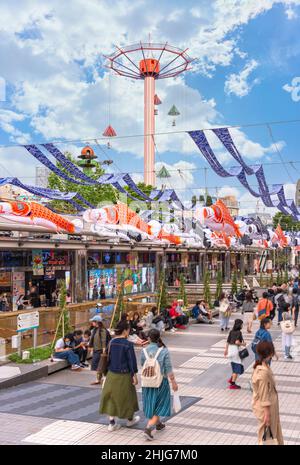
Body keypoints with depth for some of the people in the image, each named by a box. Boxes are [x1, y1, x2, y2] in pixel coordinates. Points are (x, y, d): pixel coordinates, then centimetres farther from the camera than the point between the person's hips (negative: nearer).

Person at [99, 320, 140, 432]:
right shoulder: (128, 344, -17)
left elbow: (108, 358, 5)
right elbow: (131, 360, -15)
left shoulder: (111, 342, -2)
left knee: (112, 397, 13)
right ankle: (130, 420, 33)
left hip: (112, 375, 4)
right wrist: (134, 375, -7)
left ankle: (112, 423, 14)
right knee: (126, 396, 15)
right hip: (124, 375, -4)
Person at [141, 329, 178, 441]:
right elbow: (168, 369, -13)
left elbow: (142, 365, 5)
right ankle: (148, 428, -6)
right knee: (159, 406, 8)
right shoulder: (164, 351, -15)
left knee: (152, 404, 22)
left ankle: (158, 424, 39)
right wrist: (173, 382, -4)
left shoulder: (144, 351, -8)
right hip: (161, 381, -3)